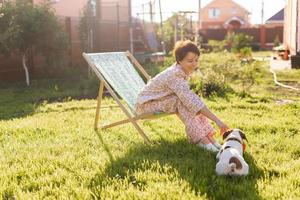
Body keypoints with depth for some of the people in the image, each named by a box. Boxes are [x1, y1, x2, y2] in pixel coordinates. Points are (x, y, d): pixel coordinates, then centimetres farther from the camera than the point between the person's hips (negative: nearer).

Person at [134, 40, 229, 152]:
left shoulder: (182, 71, -5)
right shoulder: (175, 76, -30)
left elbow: (189, 97, 6)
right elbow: (192, 101, -36)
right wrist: (217, 120, -37)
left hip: (158, 100, 8)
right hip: (145, 104, -8)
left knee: (186, 100, -10)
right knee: (182, 101, -28)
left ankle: (208, 135, -15)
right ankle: (200, 138, -26)